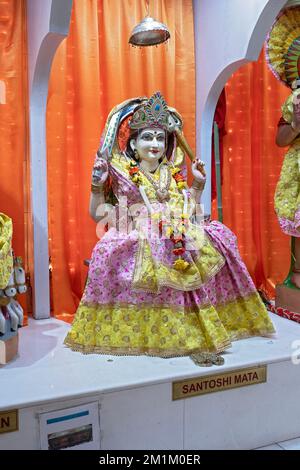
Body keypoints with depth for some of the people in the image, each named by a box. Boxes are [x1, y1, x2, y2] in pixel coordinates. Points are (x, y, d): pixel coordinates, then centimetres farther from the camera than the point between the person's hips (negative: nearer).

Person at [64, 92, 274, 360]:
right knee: (111, 253, -34)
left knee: (217, 238, -18)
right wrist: (97, 185, -8)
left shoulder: (174, 174, 18)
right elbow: (97, 215, 5)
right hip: (140, 243, -3)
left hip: (178, 241, 4)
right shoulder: (123, 176, 7)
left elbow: (190, 211, 23)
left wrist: (198, 185, 15)